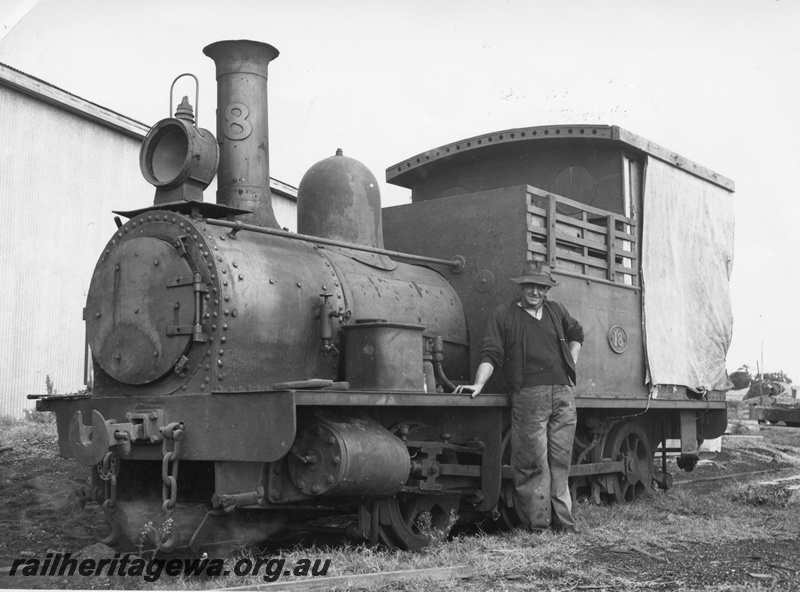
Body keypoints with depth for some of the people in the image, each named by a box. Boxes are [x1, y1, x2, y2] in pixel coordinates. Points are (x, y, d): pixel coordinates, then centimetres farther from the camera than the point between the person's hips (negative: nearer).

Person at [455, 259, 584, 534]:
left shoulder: (556, 311, 18)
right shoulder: (504, 315, 3)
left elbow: (576, 333, 36)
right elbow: (491, 354, -4)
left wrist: (571, 363, 23)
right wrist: (479, 384, -17)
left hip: (563, 394, 5)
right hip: (529, 395, -5)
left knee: (560, 459, 8)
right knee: (533, 461, -5)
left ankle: (562, 519, 14)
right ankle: (538, 523, 1)